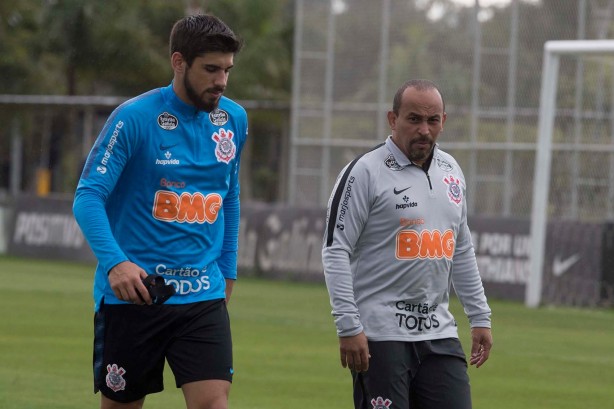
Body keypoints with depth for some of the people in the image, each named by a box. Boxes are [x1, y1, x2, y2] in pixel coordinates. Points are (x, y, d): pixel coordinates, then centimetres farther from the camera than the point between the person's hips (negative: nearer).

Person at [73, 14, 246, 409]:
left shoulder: (234, 120, 7)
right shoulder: (134, 118, -10)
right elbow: (88, 197, -13)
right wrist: (114, 262, -28)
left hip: (204, 295, 3)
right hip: (133, 293, -3)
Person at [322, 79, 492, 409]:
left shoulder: (451, 171, 13)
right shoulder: (365, 172, -8)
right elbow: (335, 251, -11)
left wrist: (480, 317, 18)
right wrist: (349, 327, -18)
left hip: (439, 332, 6)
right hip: (380, 334, -6)